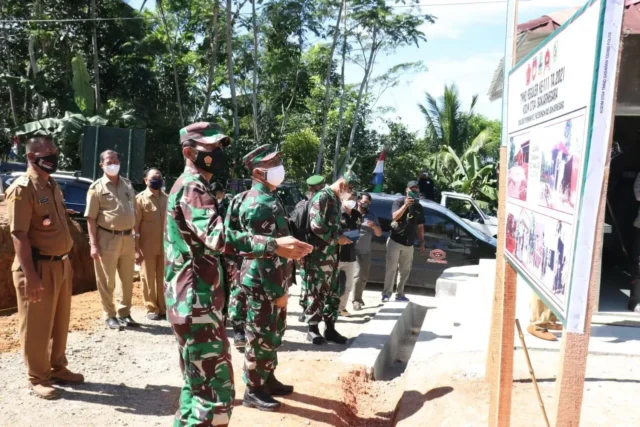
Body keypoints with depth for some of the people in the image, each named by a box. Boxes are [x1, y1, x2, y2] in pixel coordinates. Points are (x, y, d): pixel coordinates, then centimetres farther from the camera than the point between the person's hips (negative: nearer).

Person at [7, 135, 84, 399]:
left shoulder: (53, 185, 13)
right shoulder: (22, 189, -14)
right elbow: (19, 234, -19)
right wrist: (30, 275, -23)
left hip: (60, 264, 8)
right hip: (39, 267, -8)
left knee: (60, 323, 18)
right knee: (36, 327, 5)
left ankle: (57, 368, 33)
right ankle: (37, 379, 19)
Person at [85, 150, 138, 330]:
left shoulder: (127, 185, 12)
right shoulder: (97, 187, -3)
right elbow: (91, 218, -7)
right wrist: (93, 244, -13)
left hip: (128, 238, 5)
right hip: (107, 238, -5)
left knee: (127, 279, 13)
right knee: (107, 281, 6)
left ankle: (124, 313, 26)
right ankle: (110, 315, 19)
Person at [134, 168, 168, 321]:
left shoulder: (166, 198, 9)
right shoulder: (140, 199, -3)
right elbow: (135, 226, -6)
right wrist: (136, 249, -11)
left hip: (165, 247, 4)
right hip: (147, 247, -3)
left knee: (163, 279, 9)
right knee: (148, 279, 6)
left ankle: (164, 308, 19)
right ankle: (151, 309, 17)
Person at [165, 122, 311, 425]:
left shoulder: (191, 186, 19)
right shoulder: (193, 188, -15)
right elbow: (216, 236, -32)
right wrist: (273, 245, -38)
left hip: (194, 301, 11)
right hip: (197, 304, -11)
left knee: (198, 384, 22)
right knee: (215, 392, -9)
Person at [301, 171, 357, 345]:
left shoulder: (336, 199, 14)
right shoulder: (322, 197, -15)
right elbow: (316, 226, -22)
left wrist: (340, 237, 6)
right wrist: (337, 239, -13)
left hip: (331, 255, 9)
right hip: (317, 255, -9)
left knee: (333, 293, 12)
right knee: (316, 293, 1)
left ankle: (330, 328, 21)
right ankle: (313, 329, 12)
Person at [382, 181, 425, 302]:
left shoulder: (419, 207, 10)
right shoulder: (399, 202, -3)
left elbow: (420, 226, 13)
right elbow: (395, 217, -19)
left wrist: (422, 242, 8)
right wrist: (405, 205, -28)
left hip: (409, 244, 5)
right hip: (395, 241, -5)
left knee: (405, 270, 8)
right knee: (391, 268, -7)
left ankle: (400, 294, 15)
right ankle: (386, 293, -4)